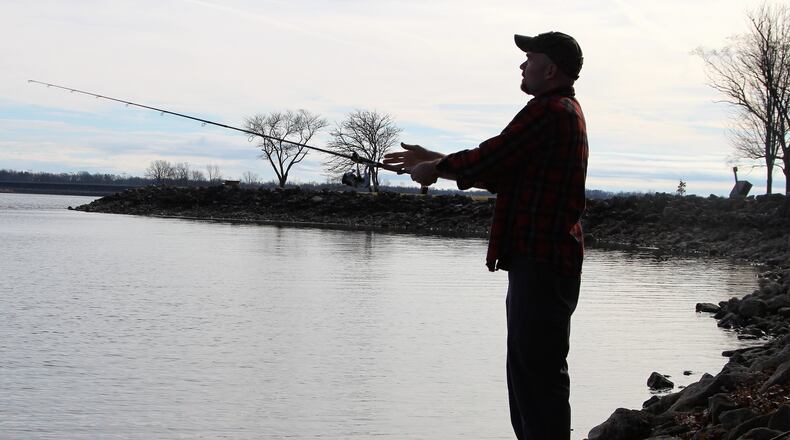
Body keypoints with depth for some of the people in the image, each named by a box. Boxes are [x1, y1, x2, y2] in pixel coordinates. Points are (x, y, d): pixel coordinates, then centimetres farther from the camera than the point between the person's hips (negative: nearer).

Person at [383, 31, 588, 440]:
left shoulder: (548, 111, -14)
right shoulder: (565, 111, 21)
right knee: (530, 373, 17)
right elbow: (500, 172, 21)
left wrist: (433, 168, 2)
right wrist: (435, 160, 18)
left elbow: (487, 161, -16)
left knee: (538, 375, -9)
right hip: (544, 261, 11)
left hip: (541, 264, -11)